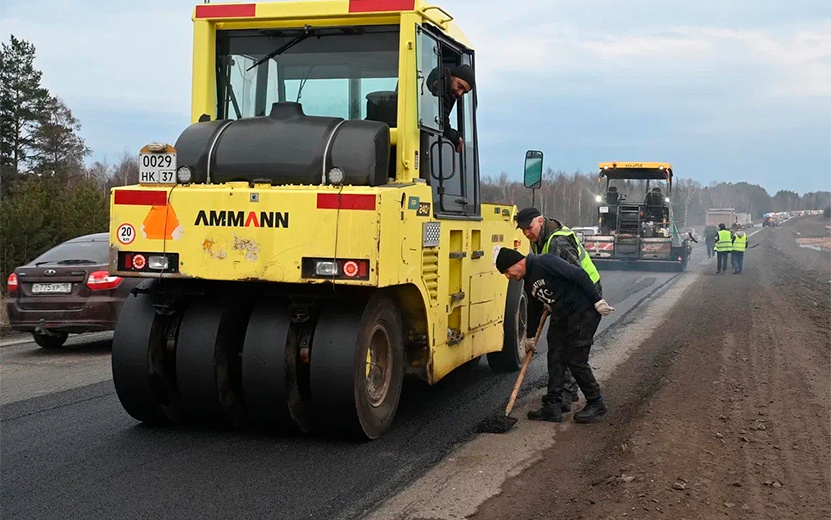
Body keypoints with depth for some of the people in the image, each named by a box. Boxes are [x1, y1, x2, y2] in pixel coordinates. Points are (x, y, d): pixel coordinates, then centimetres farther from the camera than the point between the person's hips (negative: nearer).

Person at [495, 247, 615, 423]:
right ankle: (553, 407, 12)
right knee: (555, 358, 6)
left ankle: (596, 403, 11)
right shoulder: (529, 281, 13)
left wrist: (598, 301, -21)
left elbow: (579, 275, -22)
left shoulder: (544, 263, -18)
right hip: (562, 317, 10)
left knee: (576, 360, -6)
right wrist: (530, 338, 35)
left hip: (584, 311, -10)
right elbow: (534, 310, 27)